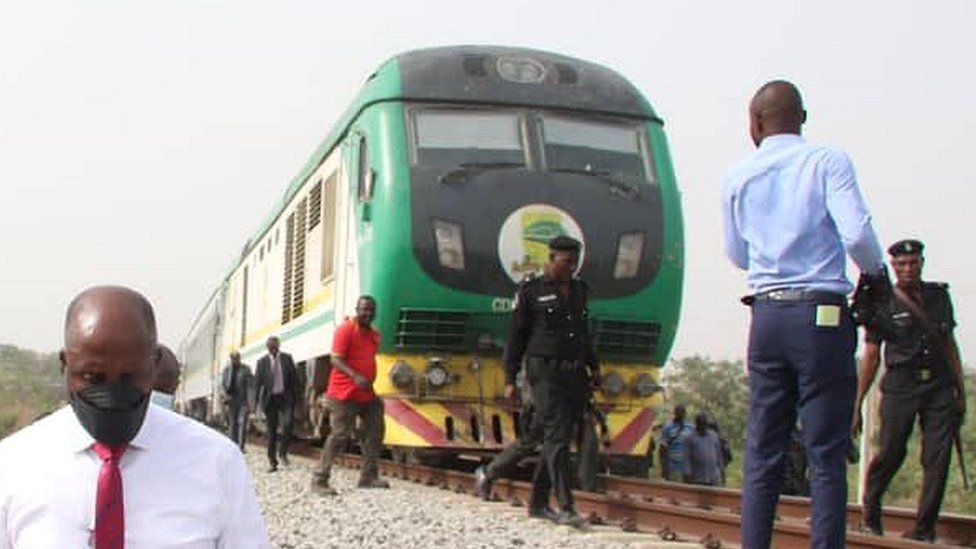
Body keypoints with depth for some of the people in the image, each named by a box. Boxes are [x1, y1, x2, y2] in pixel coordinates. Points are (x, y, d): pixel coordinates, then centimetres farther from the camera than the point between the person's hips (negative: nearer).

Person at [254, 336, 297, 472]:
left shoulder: (287, 358, 4)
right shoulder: (262, 361, 1)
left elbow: (294, 378, 6)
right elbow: (257, 382, 1)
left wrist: (295, 397, 0)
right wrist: (258, 400, -8)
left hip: (285, 397, 0)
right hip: (270, 398, 0)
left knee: (287, 423, -19)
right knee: (271, 430, 3)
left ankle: (283, 453, 1)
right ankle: (273, 462, 9)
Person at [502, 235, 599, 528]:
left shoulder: (579, 289, 15)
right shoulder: (531, 290, -2)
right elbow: (516, 337, 0)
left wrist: (594, 366, 20)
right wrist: (510, 379, -3)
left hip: (574, 374, 6)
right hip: (545, 371, -6)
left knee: (556, 439, 8)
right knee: (557, 438, -14)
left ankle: (538, 502, 18)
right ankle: (566, 508, -18)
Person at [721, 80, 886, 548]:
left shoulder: (738, 178, 9)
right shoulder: (828, 162, -3)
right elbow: (857, 234, -14)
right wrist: (876, 271, 5)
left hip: (766, 315, 4)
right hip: (822, 316, -3)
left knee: (762, 450, 9)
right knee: (827, 453, 0)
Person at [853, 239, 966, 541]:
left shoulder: (940, 295, 11)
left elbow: (950, 344, 18)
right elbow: (870, 357, 1)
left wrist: (960, 391, 13)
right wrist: (857, 405, -3)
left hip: (939, 387, 3)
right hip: (900, 388, -3)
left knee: (937, 458, -3)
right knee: (890, 454, -3)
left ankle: (924, 526, 6)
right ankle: (871, 509, 22)